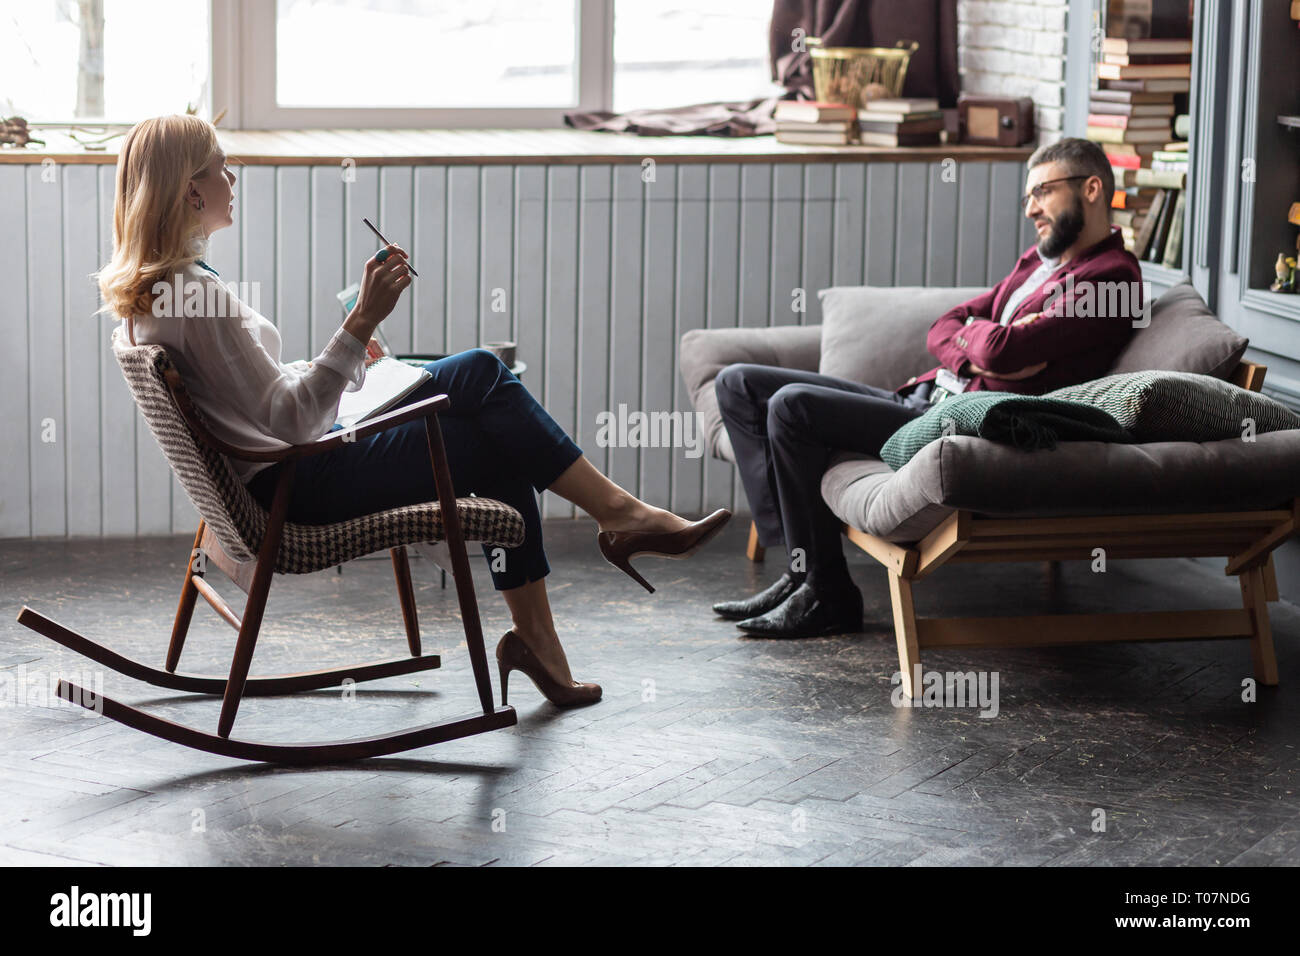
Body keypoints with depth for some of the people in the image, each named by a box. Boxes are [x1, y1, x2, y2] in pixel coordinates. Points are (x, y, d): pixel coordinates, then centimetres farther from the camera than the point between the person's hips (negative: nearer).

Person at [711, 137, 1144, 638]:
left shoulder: (1113, 276, -8)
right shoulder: (1038, 261, 23)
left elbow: (1000, 349, -20)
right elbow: (943, 330, 18)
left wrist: (973, 328, 3)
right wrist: (975, 356, -4)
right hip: (921, 398, 10)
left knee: (792, 407, -24)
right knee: (738, 385, 3)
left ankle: (826, 595, -15)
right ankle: (800, 565, -6)